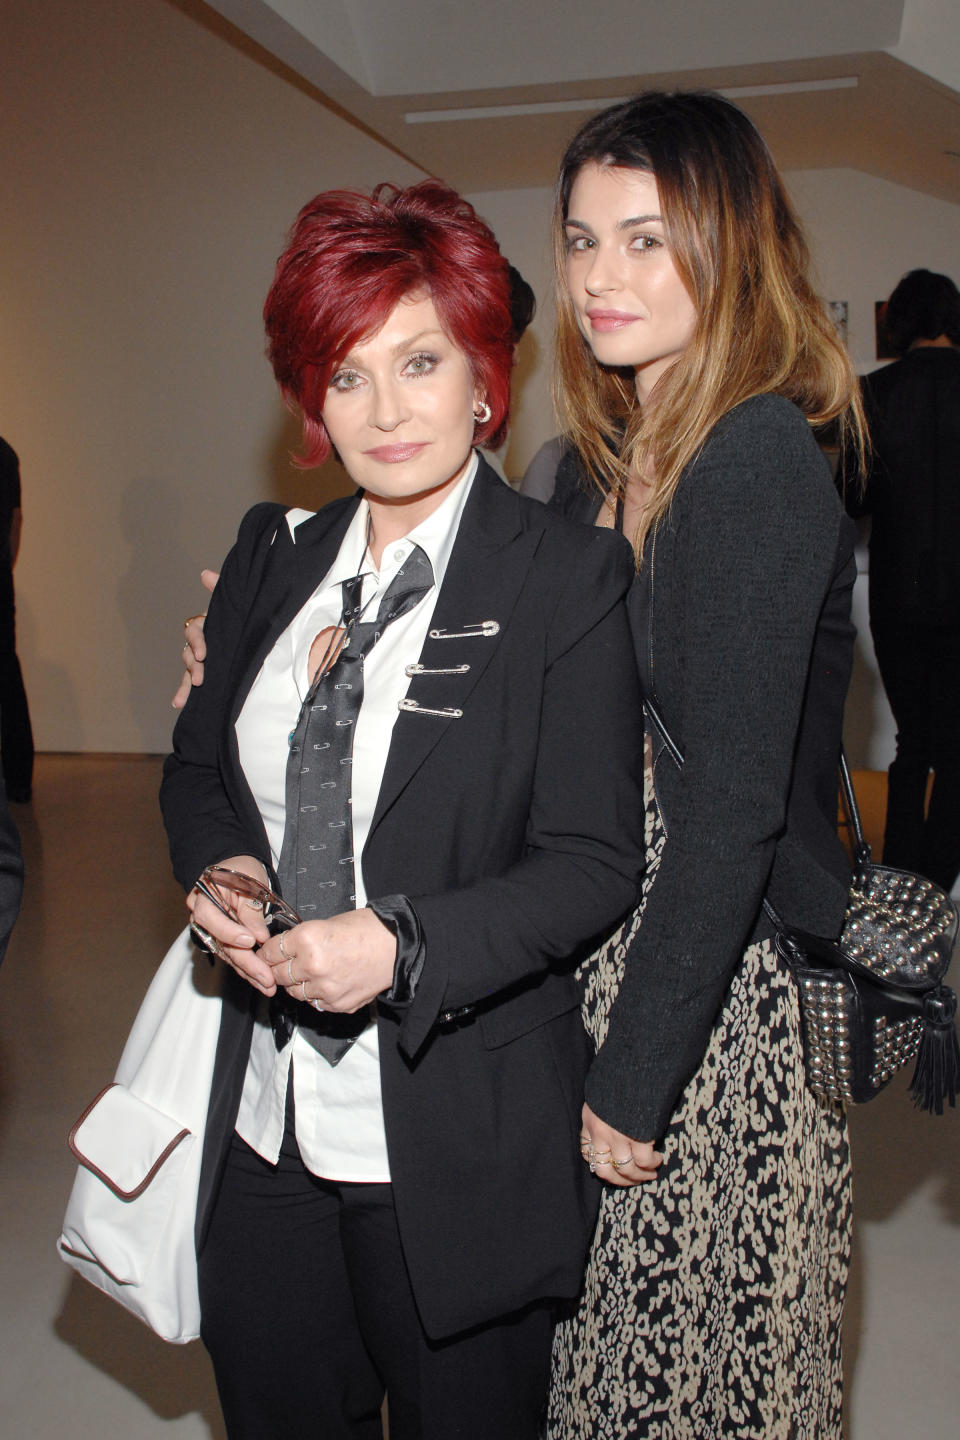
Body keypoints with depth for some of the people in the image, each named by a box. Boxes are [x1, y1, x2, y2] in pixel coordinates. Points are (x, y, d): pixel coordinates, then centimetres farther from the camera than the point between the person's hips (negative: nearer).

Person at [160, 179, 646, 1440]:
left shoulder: (568, 577, -11)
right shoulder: (273, 555, 5)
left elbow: (594, 861, -13)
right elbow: (198, 765, 13)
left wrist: (403, 945, -26)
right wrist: (220, 872, -8)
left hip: (455, 1146, -4)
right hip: (264, 1133, 5)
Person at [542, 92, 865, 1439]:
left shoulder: (760, 461, -19)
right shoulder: (596, 463, 6)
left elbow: (735, 807, -22)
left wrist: (635, 1072, -17)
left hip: (729, 980, -7)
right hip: (600, 953, 7)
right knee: (611, 1330, 21)